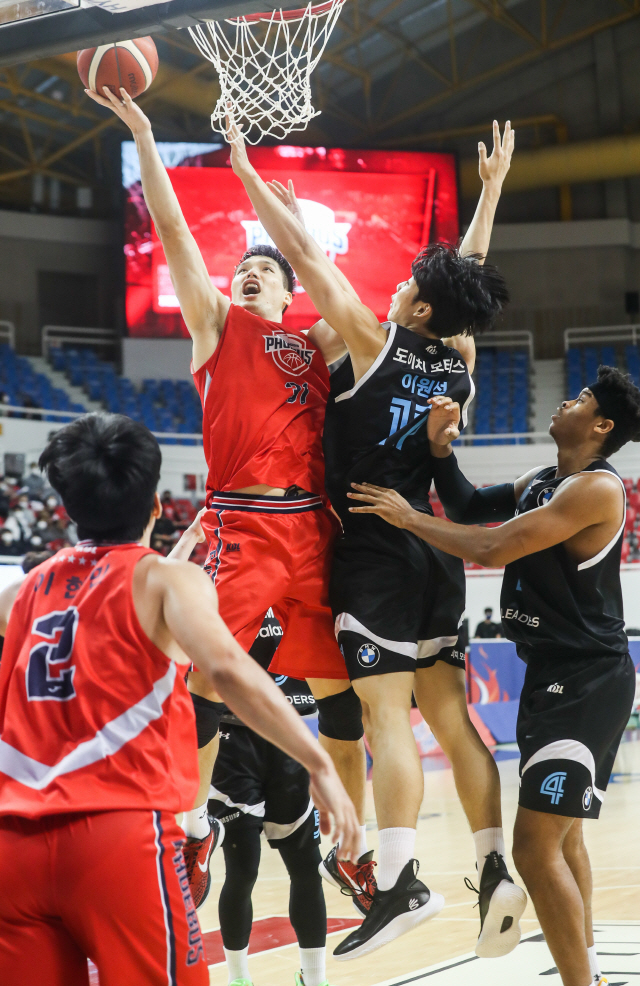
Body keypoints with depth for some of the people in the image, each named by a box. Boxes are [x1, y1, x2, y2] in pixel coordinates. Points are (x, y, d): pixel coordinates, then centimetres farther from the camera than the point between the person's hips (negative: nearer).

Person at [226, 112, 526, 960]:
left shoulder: (376, 341, -10)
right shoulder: (461, 362, 6)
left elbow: (302, 251, -8)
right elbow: (469, 275, 23)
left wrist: (243, 166, 0)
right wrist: (493, 184, 35)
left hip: (374, 550, -6)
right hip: (433, 553, 6)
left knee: (387, 713, -14)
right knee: (450, 715, 7)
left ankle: (399, 881, -22)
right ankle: (496, 869, 0)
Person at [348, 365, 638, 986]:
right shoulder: (542, 483, 12)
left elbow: (491, 548, -24)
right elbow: (469, 508, 18)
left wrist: (409, 518, -15)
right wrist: (439, 446, 2)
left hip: (586, 682, -10)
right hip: (554, 675, 10)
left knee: (535, 846, -14)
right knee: (562, 835, 21)